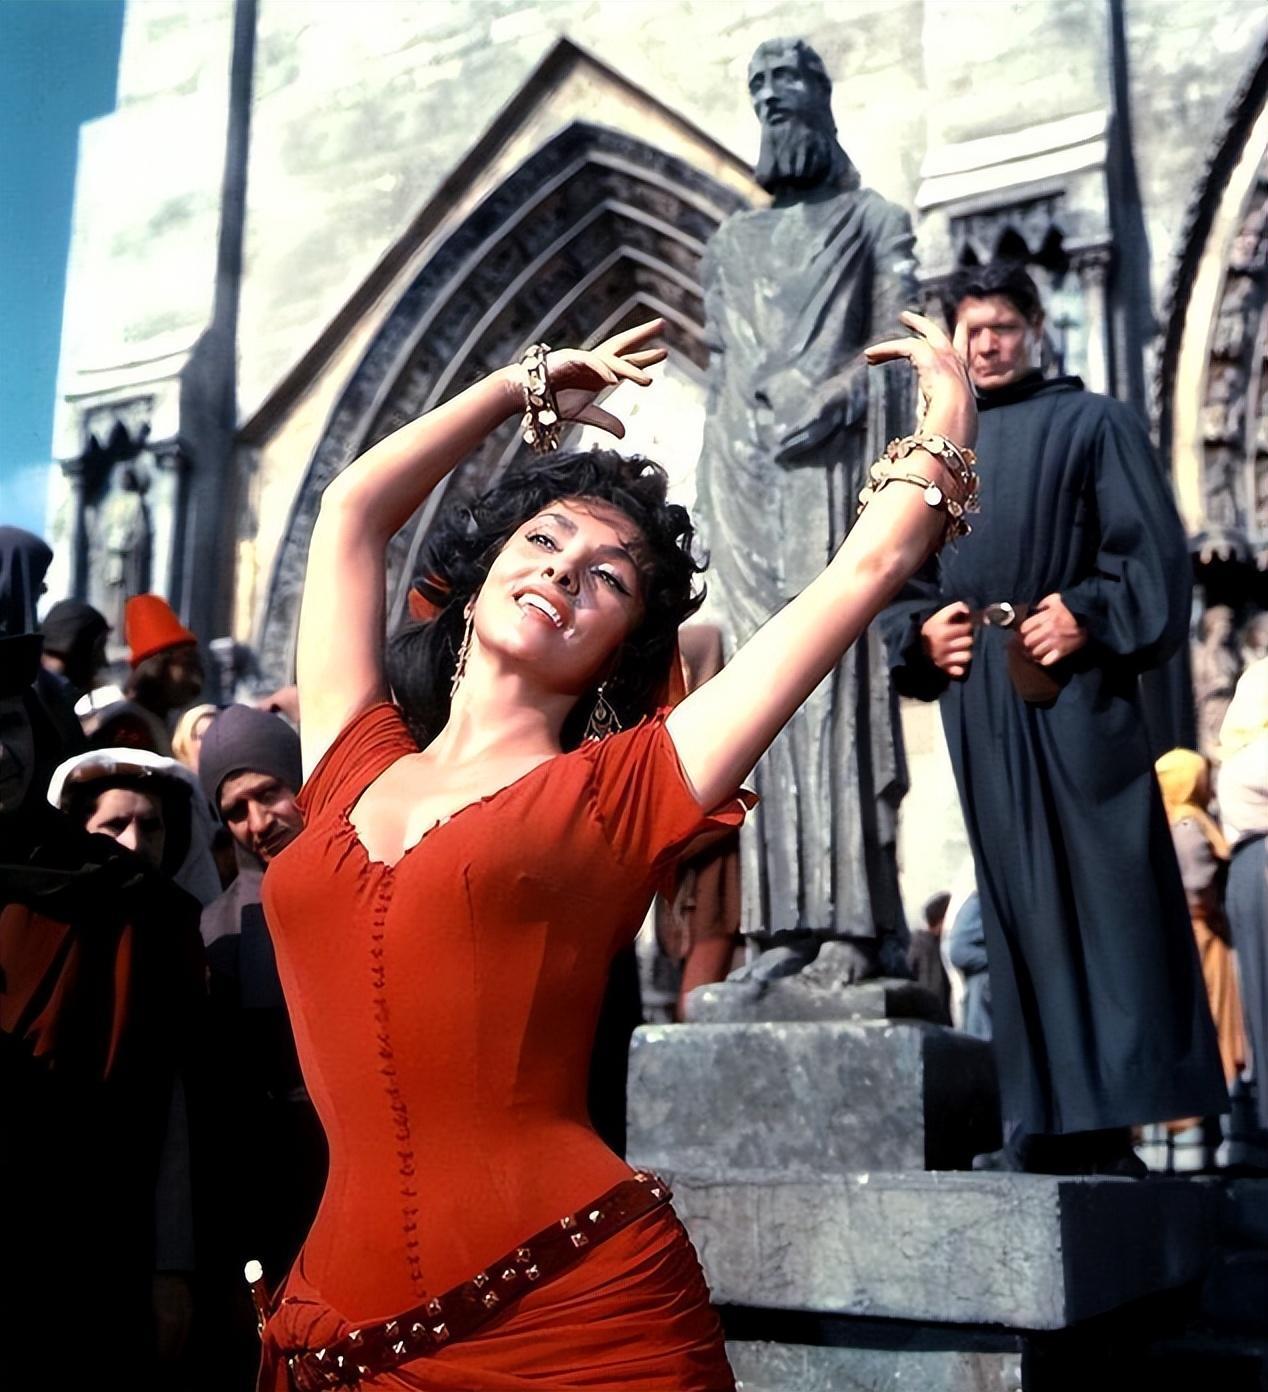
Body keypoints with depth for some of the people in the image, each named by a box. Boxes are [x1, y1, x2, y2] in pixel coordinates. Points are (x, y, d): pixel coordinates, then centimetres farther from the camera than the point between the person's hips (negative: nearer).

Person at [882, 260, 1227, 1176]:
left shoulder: (1092, 423, 8)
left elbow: (1154, 551, -1)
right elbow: (902, 582, 18)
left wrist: (1090, 616, -15)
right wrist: (922, 634, -1)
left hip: (1075, 691, -4)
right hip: (981, 703, 4)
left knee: (1104, 892, -6)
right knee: (1019, 904, 4)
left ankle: (1113, 1117, 0)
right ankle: (1047, 1120, 10)